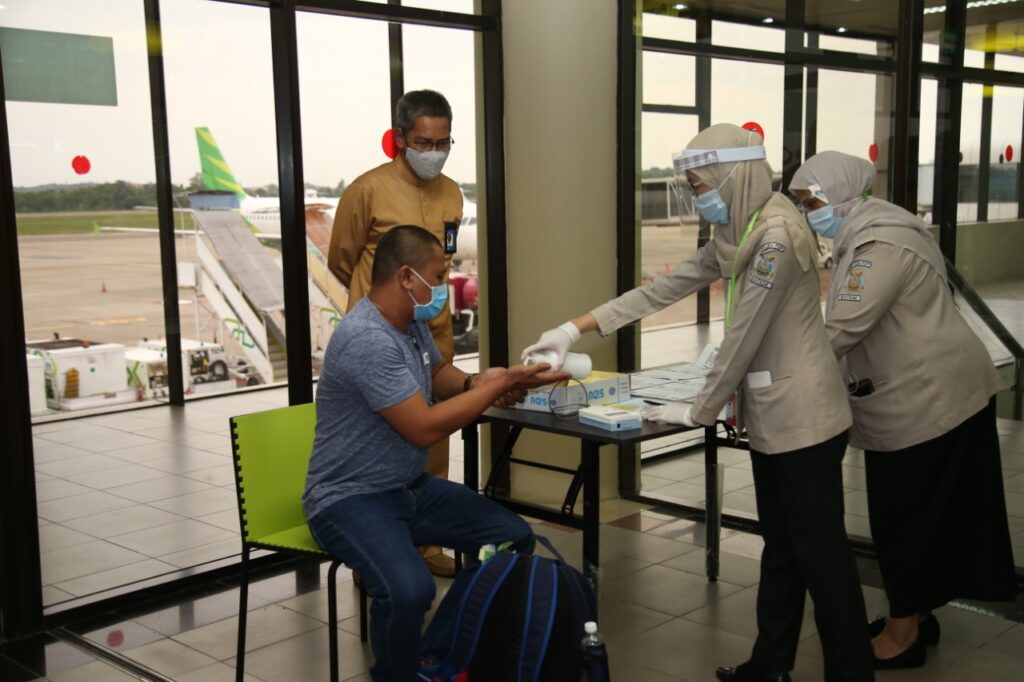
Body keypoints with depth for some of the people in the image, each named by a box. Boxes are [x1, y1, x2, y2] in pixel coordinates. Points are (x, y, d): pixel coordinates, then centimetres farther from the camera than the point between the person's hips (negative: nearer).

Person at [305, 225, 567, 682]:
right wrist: (501, 385, -18)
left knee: (515, 538, 1)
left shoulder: (412, 321, 4)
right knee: (408, 590, -34)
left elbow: (436, 374, 24)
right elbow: (425, 429, -26)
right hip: (351, 499, -9)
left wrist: (477, 383, 0)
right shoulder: (367, 339, -26)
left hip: (412, 487, 10)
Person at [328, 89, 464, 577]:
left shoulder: (451, 194, 9)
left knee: (433, 450, 12)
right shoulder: (368, 190, -9)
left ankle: (428, 546, 25)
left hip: (435, 336, 6)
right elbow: (341, 263, 3)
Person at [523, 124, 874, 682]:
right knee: (780, 547, 17)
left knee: (820, 552, 0)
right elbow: (662, 289, 11)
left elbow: (742, 338, -20)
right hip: (772, 417, 10)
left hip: (803, 418, -9)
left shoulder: (777, 235, -21)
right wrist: (573, 329, 8)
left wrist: (700, 411, -9)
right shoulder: (737, 235, 9)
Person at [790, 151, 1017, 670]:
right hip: (918, 395, 10)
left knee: (908, 515, 1)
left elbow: (843, 330, -29)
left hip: (930, 399, -10)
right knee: (919, 512, 18)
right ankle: (915, 614, 31)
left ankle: (903, 633, 14)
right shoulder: (864, 235, 9)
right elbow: (849, 326, 12)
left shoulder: (881, 245, -23)